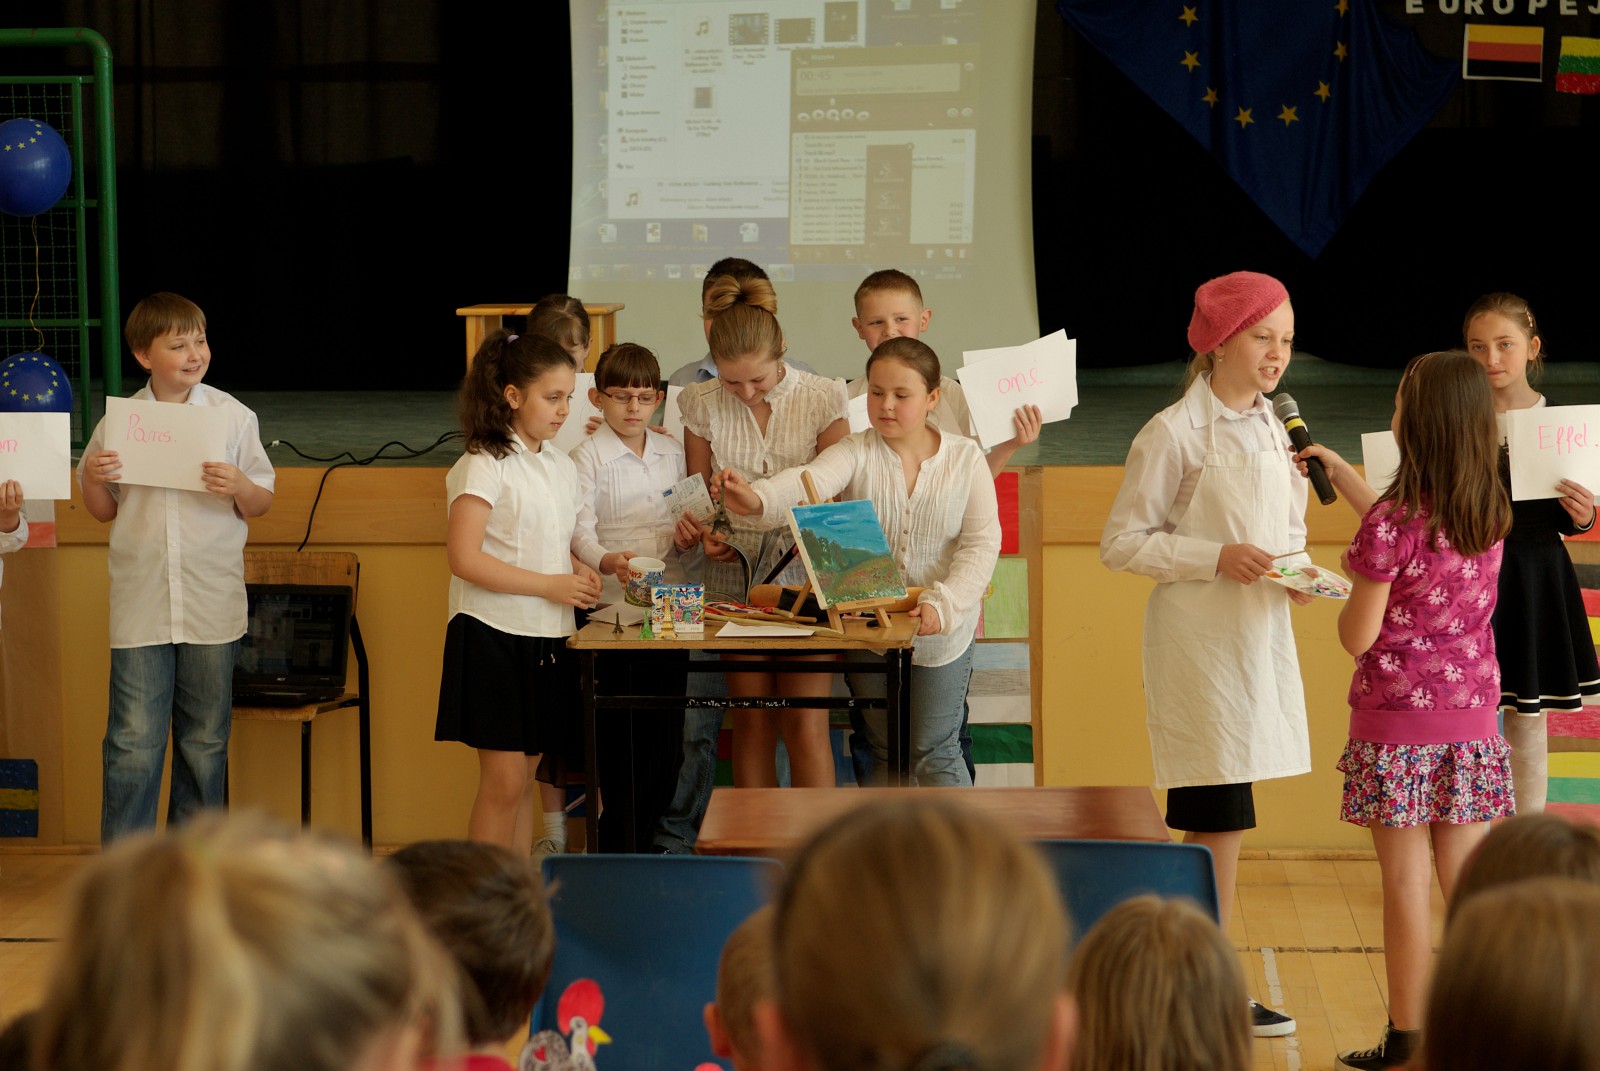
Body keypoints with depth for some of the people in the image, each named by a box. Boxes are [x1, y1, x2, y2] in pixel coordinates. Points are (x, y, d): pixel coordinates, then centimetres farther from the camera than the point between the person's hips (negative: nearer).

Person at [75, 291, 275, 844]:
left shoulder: (233, 416, 1)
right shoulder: (117, 422, 2)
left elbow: (262, 503, 5)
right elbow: (104, 511, 12)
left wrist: (237, 486, -15)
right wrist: (92, 478, -8)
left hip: (212, 605, 1)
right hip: (140, 605, 0)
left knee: (205, 740, 10)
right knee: (132, 742, -4)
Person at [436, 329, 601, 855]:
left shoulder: (561, 467, 13)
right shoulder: (484, 467, -11)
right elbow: (464, 559, -19)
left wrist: (578, 570, 4)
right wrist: (551, 585, -18)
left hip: (547, 637, 7)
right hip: (495, 634, -7)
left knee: (528, 774, 10)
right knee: (503, 782, -7)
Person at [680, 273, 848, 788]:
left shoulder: (822, 399, -4)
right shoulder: (702, 404, 2)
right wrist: (707, 535, -10)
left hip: (804, 568, -2)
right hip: (734, 572, 2)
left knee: (806, 726, -7)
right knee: (751, 722, 3)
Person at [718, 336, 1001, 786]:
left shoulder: (965, 458, -6)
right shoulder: (857, 453, -8)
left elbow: (981, 544, -10)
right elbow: (810, 481, -29)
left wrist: (943, 604, -25)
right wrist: (757, 498, -51)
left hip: (941, 632, -1)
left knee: (935, 756, 3)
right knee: (884, 753, 13)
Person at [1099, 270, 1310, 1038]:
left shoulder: (1273, 429, 13)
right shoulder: (1174, 434, -10)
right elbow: (1121, 543, -10)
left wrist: (1299, 571, 1)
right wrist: (1218, 557, -19)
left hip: (1261, 635, 7)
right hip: (1199, 639, -7)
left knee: (1220, 820, 11)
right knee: (1220, 818, -7)